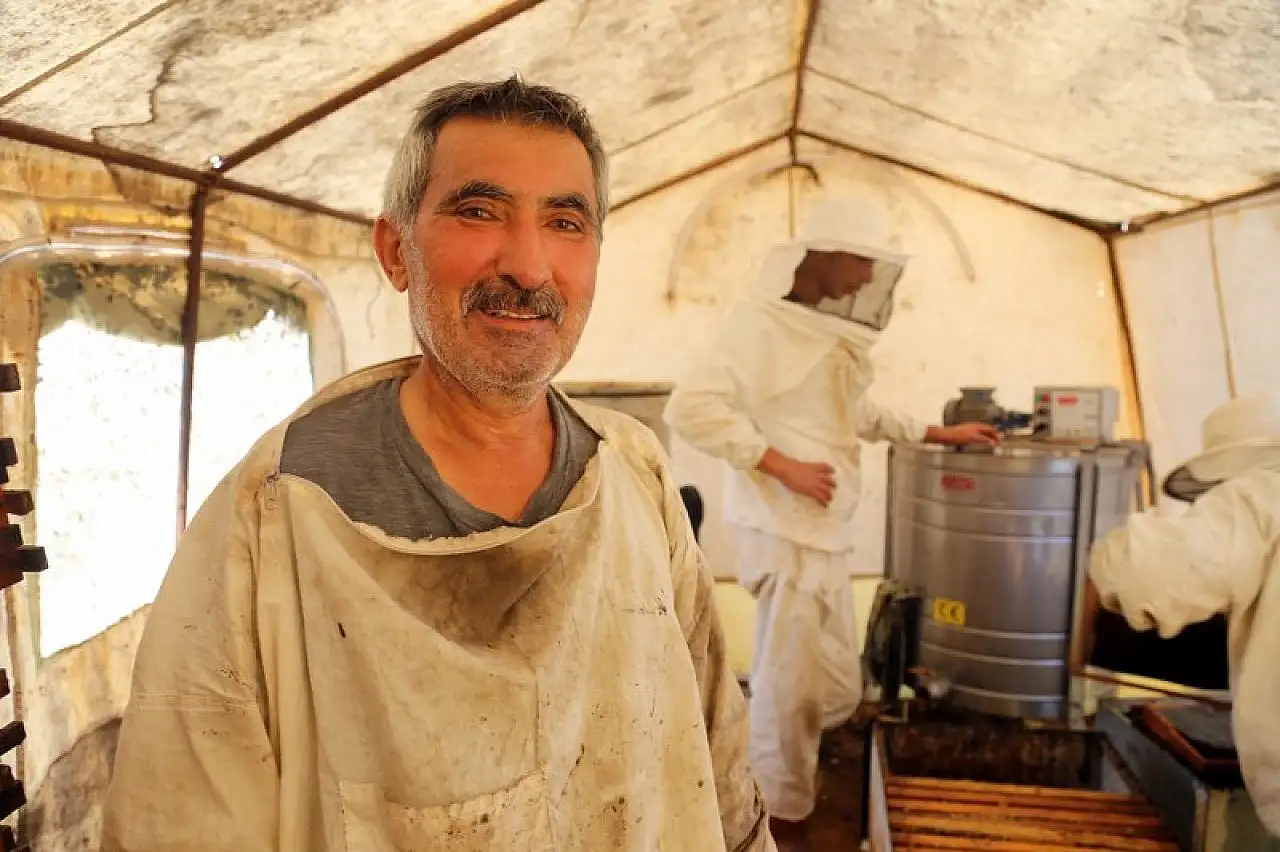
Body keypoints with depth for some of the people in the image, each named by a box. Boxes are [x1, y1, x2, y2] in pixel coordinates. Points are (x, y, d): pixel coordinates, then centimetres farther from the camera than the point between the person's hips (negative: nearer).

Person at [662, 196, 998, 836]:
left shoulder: (834, 335, 13)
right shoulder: (762, 322, -15)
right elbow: (690, 407, -25)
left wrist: (941, 435, 26)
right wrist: (784, 465, -22)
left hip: (828, 536, 9)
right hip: (785, 536, -9)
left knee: (838, 693, 19)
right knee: (790, 694, 4)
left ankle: (792, 800, 40)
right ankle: (781, 822, 25)